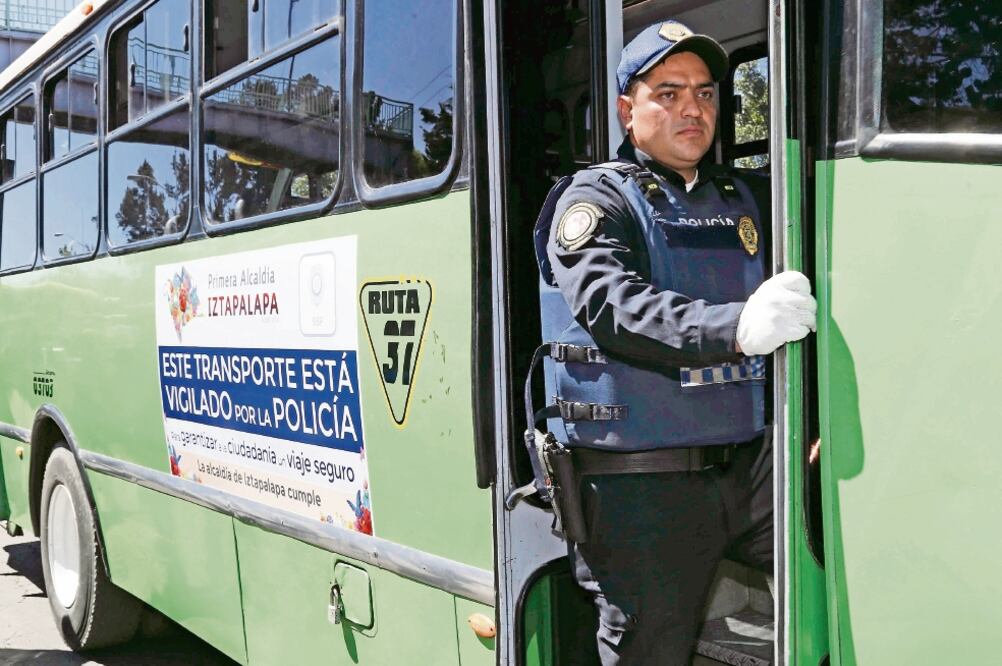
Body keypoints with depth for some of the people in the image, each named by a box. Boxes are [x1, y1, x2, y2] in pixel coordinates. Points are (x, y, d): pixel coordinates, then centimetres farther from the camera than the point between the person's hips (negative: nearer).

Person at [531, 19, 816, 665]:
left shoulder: (748, 197, 17)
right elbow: (611, 306, -19)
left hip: (749, 467, 5)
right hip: (638, 486, -4)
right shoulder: (597, 199, -1)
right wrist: (735, 327, -33)